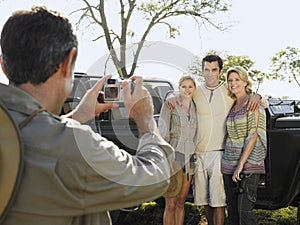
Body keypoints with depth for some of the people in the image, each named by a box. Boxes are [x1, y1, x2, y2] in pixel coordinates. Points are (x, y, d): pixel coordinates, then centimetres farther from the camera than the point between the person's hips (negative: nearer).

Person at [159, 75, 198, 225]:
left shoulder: (196, 108, 12)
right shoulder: (170, 105, -3)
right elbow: (162, 133, -7)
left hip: (190, 159, 5)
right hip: (173, 157, -5)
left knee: (181, 203, 11)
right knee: (171, 204, -4)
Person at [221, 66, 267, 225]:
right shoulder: (233, 106, 15)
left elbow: (254, 135, -13)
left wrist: (241, 164, -18)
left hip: (248, 163, -7)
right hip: (229, 164, 7)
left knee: (244, 210, -10)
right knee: (232, 210, 9)